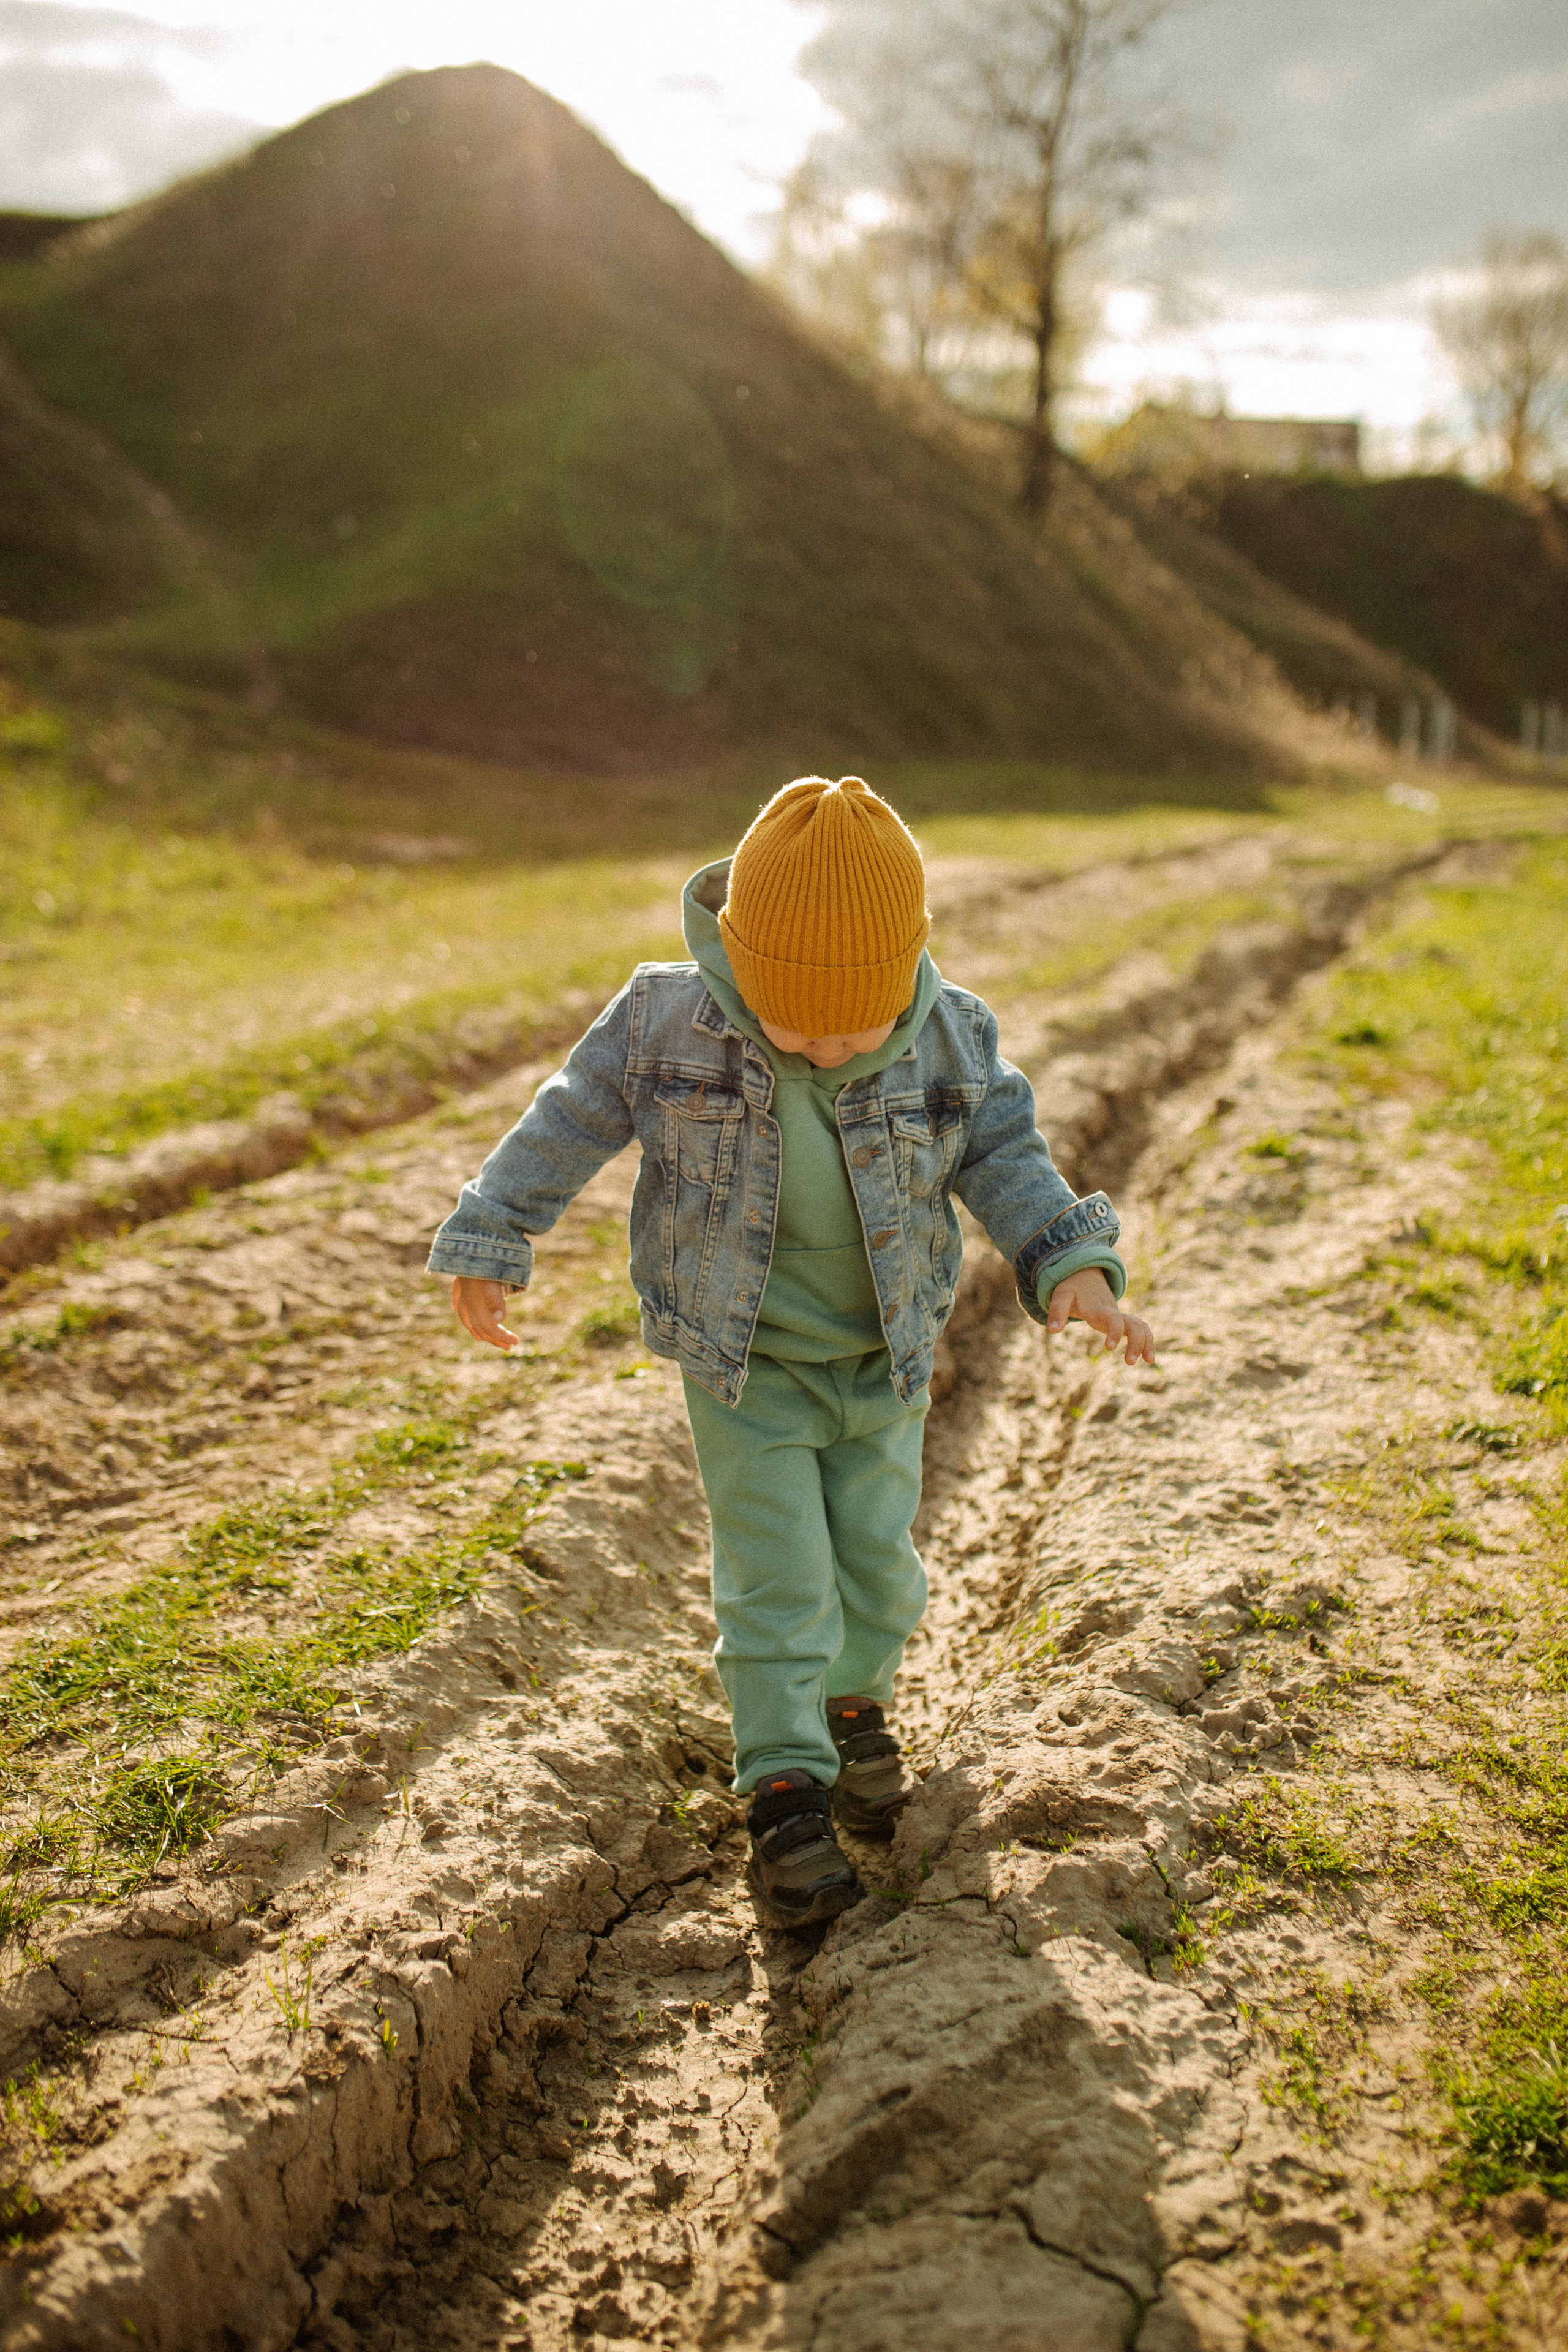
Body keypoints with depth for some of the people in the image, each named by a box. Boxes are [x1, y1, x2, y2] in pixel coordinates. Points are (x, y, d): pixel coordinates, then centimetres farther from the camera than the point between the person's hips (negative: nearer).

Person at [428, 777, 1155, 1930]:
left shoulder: (950, 1038, -15)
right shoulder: (671, 1022, -19)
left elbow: (1004, 1158, -5)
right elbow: (575, 1118, -7)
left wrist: (1074, 1265, -19)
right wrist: (493, 1242, -2)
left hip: (884, 1359, 2)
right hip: (744, 1361, -2)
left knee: (876, 1553, 12)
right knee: (776, 1574, -3)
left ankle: (856, 1703, 41)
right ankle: (787, 1788, 11)